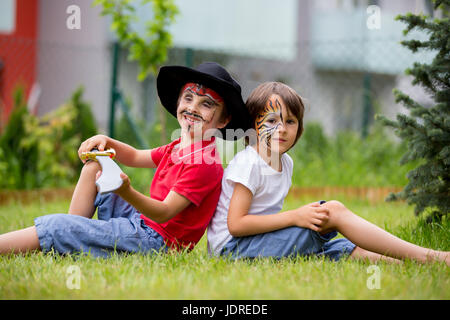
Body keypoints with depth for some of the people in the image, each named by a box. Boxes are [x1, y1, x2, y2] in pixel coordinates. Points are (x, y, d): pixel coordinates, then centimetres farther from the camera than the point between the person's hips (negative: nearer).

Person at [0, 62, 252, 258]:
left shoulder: (204, 162, -19)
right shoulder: (179, 147, 13)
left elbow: (164, 213, -25)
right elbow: (135, 158, 26)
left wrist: (128, 193, -43)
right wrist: (105, 142, 5)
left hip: (156, 241, -10)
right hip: (141, 221, 10)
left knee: (55, 227, -19)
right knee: (94, 165, 19)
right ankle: (70, 238, 9)